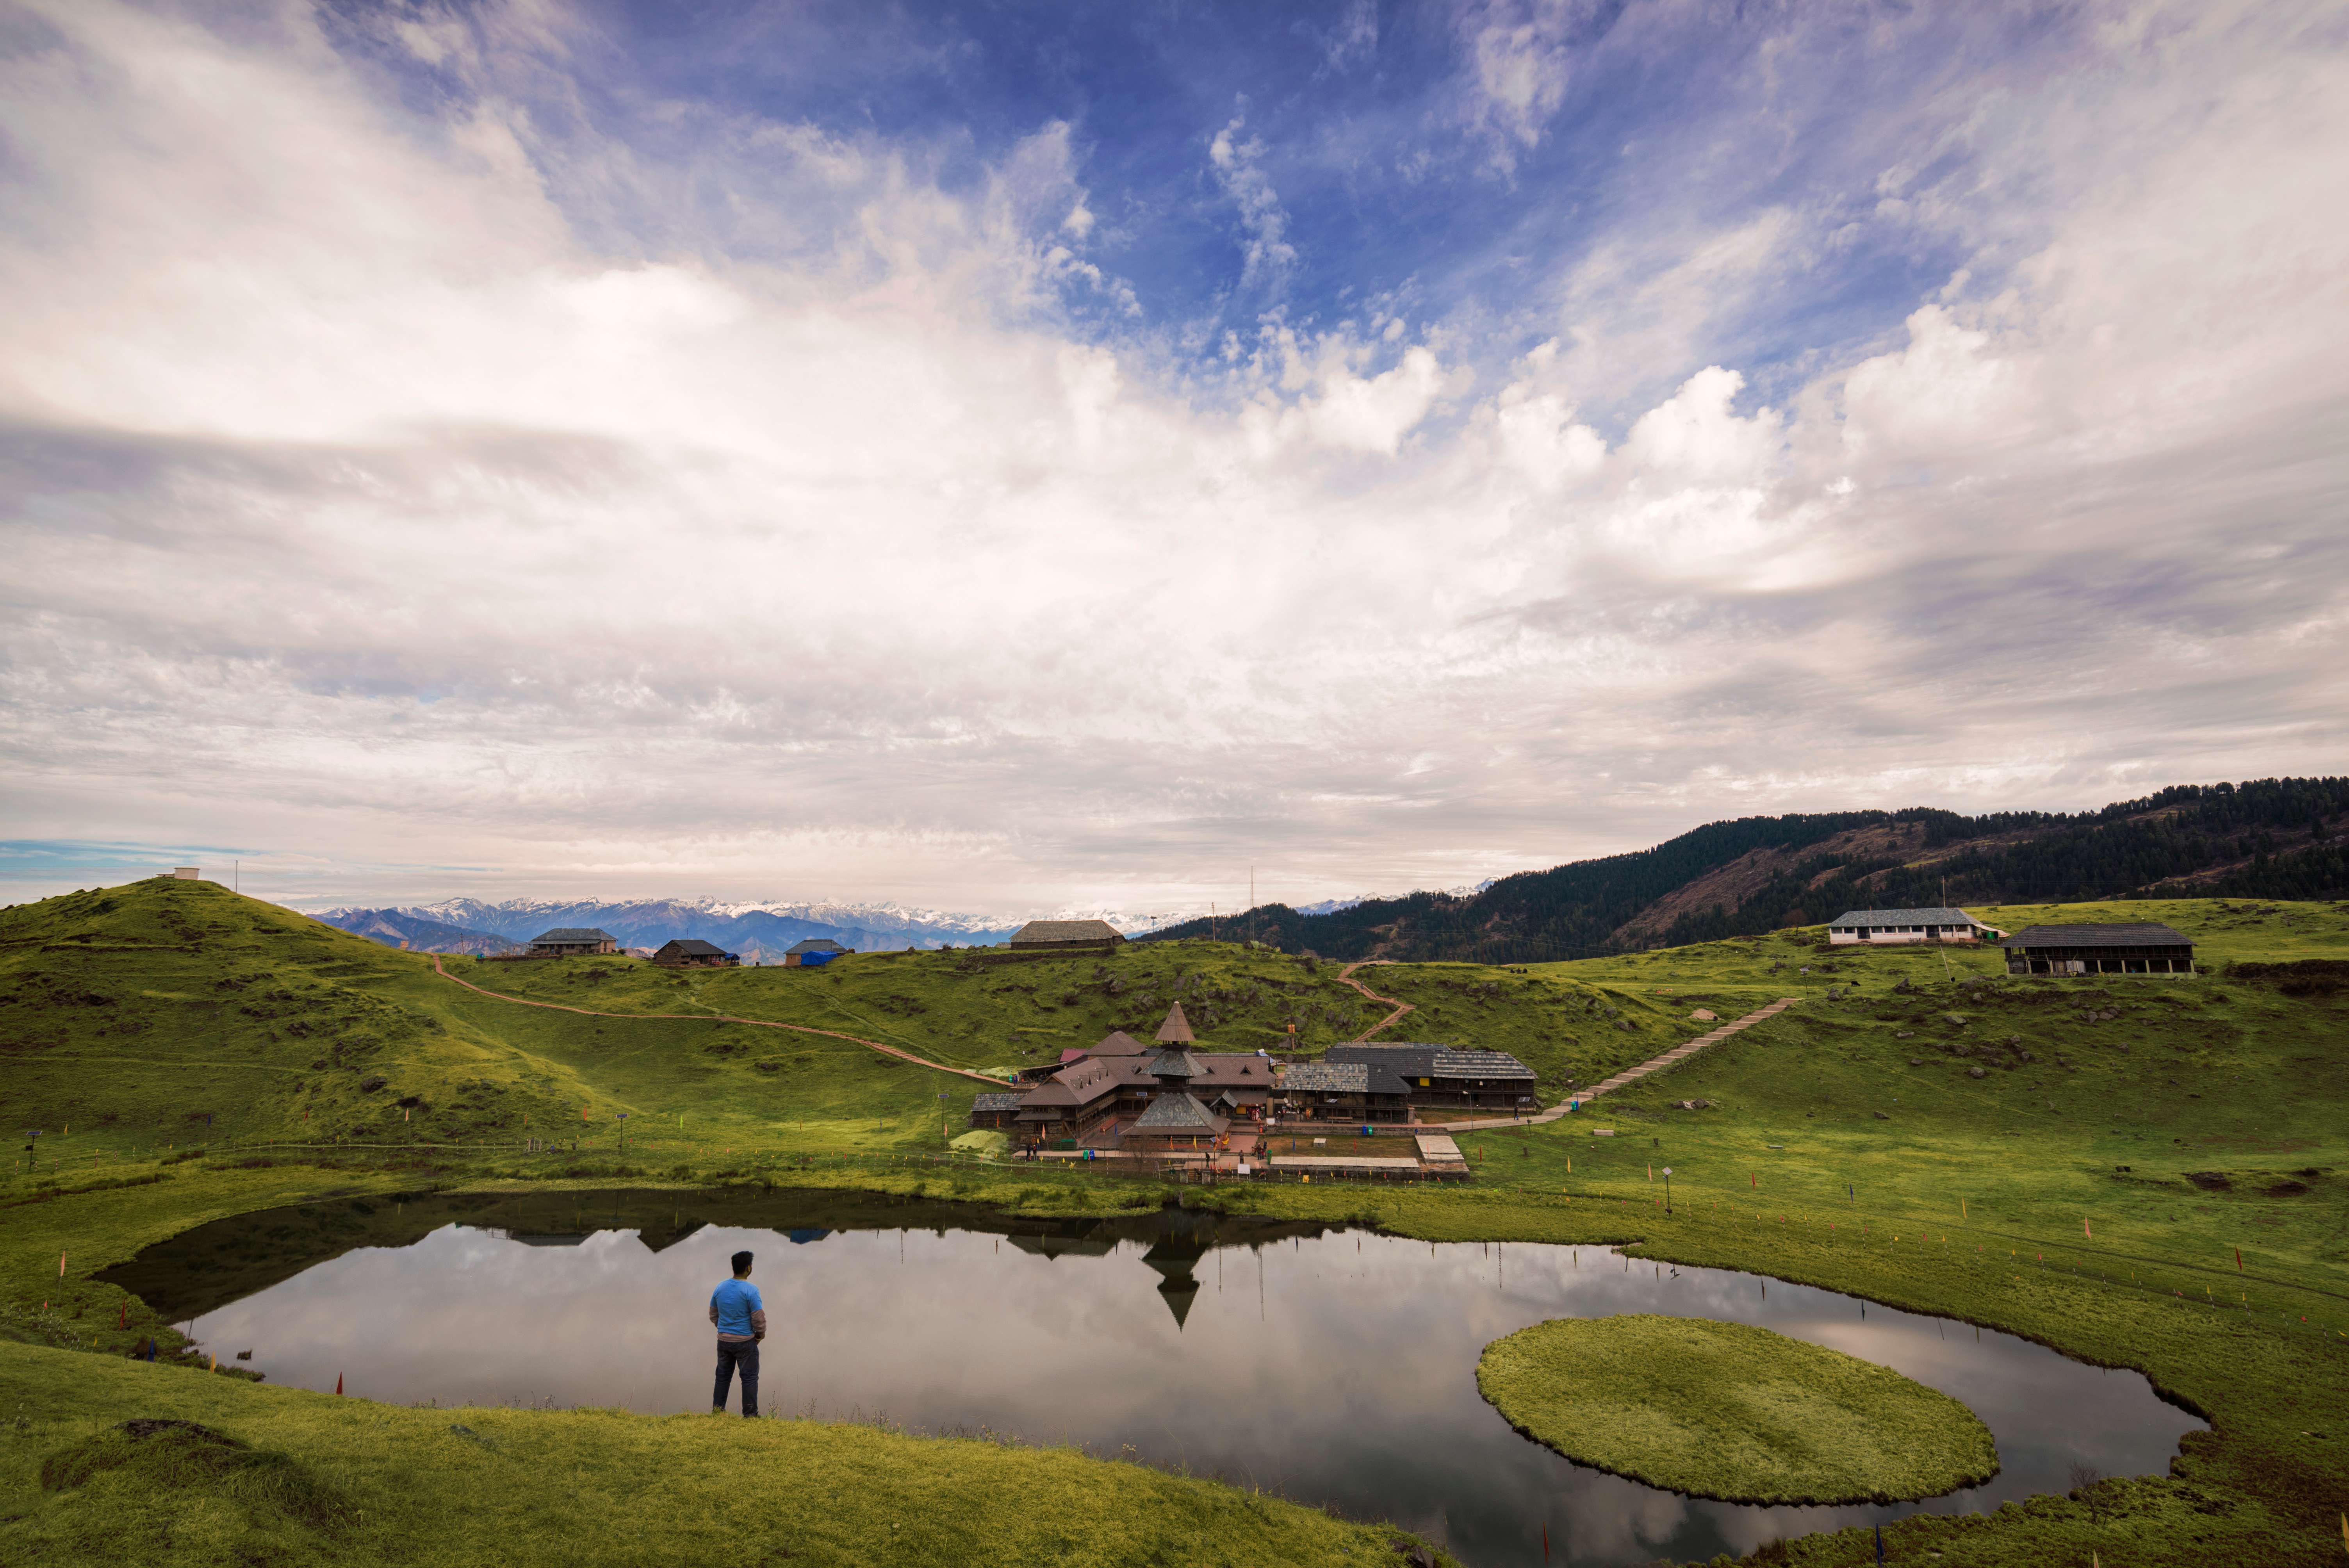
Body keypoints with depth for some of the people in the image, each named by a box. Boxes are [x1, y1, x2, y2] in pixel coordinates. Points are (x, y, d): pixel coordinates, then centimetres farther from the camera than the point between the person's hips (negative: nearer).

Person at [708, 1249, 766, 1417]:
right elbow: (759, 1318, -17)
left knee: (723, 1377, 18)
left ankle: (717, 1412, 23)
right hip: (745, 1342, -6)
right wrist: (761, 1334, 2)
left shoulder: (720, 1288, 1)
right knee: (750, 1378, 3)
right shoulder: (750, 1290, -19)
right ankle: (750, 1415, 5)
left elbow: (713, 1315, 11)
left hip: (723, 1341, 6)